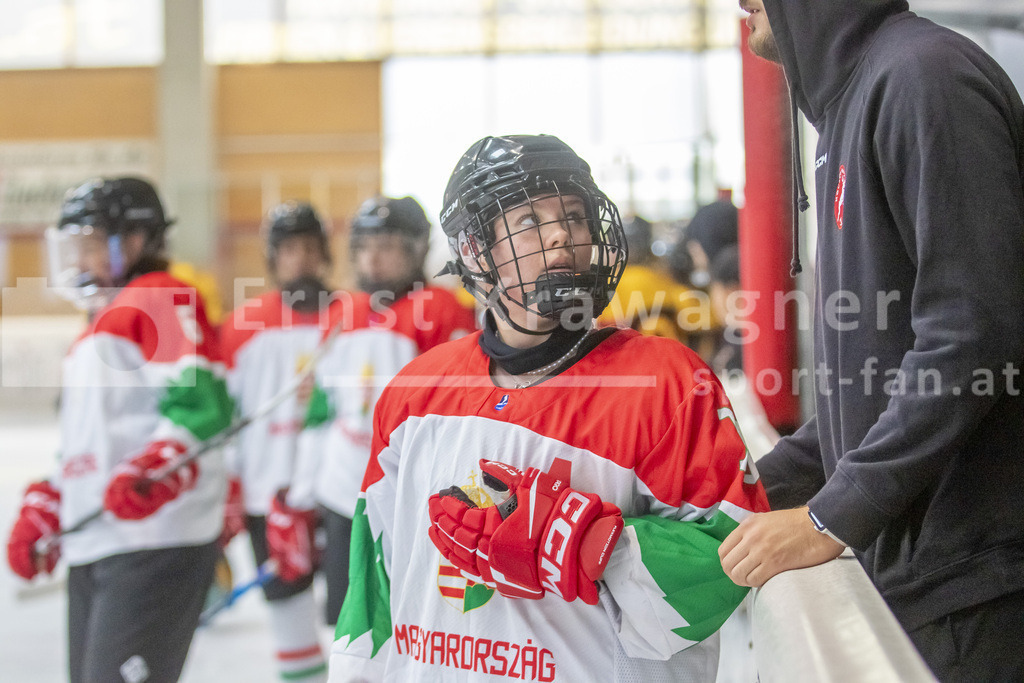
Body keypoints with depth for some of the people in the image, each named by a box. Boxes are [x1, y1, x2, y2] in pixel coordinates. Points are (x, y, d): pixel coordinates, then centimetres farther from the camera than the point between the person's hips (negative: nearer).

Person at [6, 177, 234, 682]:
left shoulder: (165, 300, -4)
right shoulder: (94, 331, 27)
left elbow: (201, 403, -19)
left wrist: (149, 473, -33)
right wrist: (41, 514, 22)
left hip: (157, 541, -10)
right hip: (90, 550, 10)